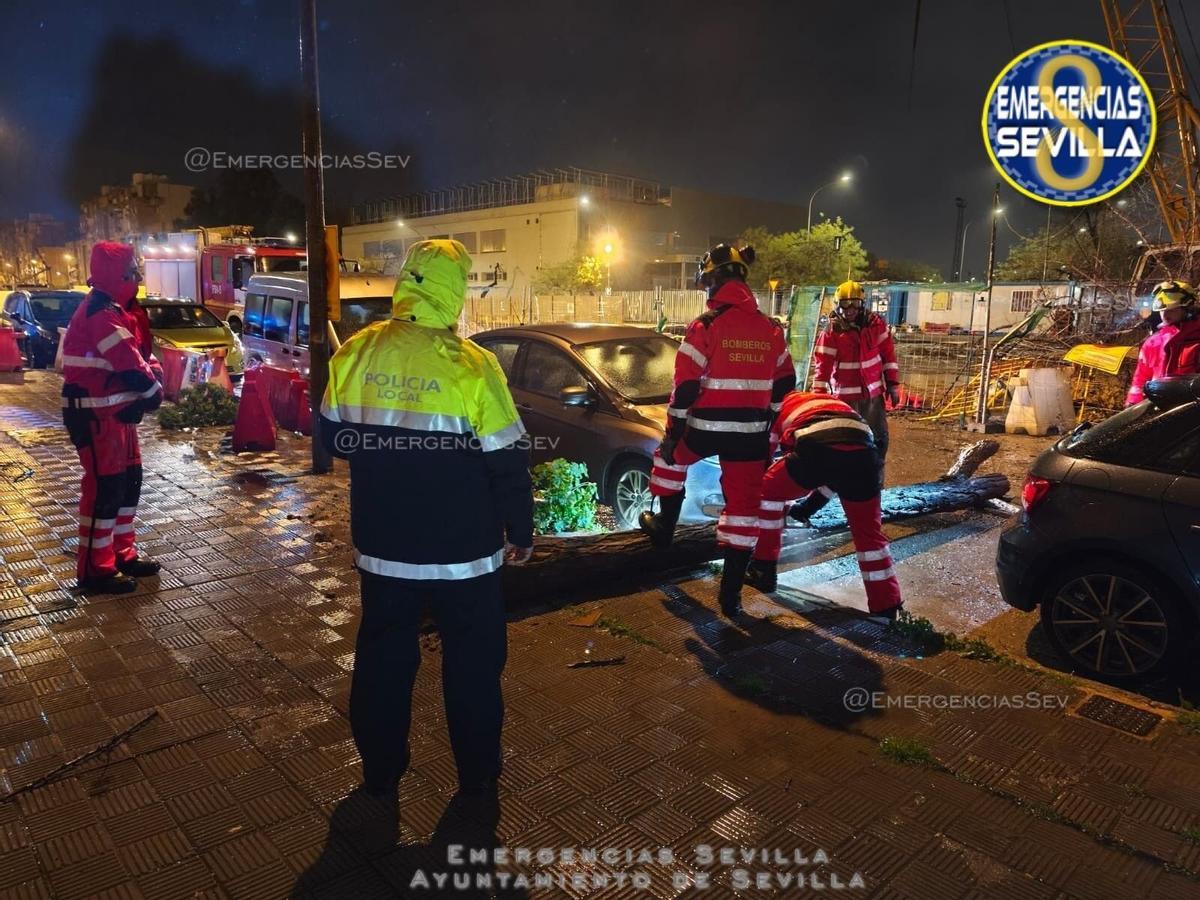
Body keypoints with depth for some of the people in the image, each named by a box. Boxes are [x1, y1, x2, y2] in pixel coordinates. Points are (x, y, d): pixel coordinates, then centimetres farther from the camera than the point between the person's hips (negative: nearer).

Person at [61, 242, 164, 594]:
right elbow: (128, 363, -24)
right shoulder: (102, 312, -19)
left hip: (116, 411, 10)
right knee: (104, 487, -5)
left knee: (128, 481, 16)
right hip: (97, 416, -10)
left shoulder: (115, 308, 14)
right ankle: (95, 570, 5)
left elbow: (139, 351, 14)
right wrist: (154, 392, -8)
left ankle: (121, 554, 27)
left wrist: (154, 371, -6)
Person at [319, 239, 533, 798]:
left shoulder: (354, 353, -4)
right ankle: (476, 773, 28)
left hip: (381, 545, 4)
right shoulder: (470, 365, -16)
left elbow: (332, 438, 8)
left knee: (382, 656, 18)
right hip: (461, 549, -3)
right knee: (472, 658, 14)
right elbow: (507, 461, -12)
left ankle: (381, 774, 33)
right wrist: (520, 531, 1)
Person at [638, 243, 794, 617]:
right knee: (743, 506, 8)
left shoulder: (706, 325, -11)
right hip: (750, 432, 3)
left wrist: (672, 432, -6)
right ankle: (731, 593, 11)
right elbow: (784, 383, 14)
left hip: (706, 427, -3)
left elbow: (685, 386, -13)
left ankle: (664, 526, 39)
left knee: (671, 456, 28)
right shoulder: (770, 328, 5)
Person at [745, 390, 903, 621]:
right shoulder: (831, 401, 44)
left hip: (818, 449, -4)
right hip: (863, 452, 4)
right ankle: (888, 609, 24)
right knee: (868, 531, 21)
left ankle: (763, 570, 28)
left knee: (767, 490, 24)